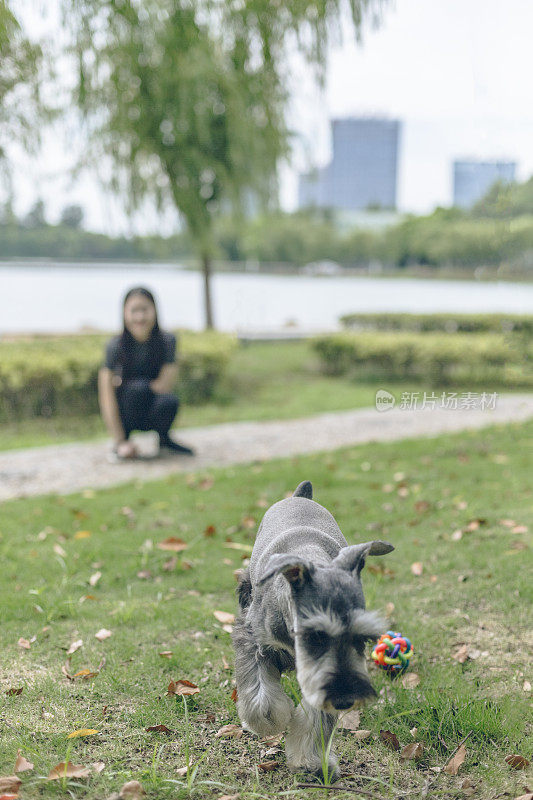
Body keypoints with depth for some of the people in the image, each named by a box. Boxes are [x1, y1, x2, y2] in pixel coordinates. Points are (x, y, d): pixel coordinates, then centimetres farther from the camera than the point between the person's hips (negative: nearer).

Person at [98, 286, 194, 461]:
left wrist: (123, 384, -12)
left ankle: (164, 440, 2)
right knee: (139, 388, -34)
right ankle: (121, 443, -10)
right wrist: (120, 442, -24)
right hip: (124, 413, -2)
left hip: (152, 413, 2)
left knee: (170, 401, -32)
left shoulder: (167, 340, -11)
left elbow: (165, 385, -16)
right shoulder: (116, 346, -15)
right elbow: (106, 399, -17)